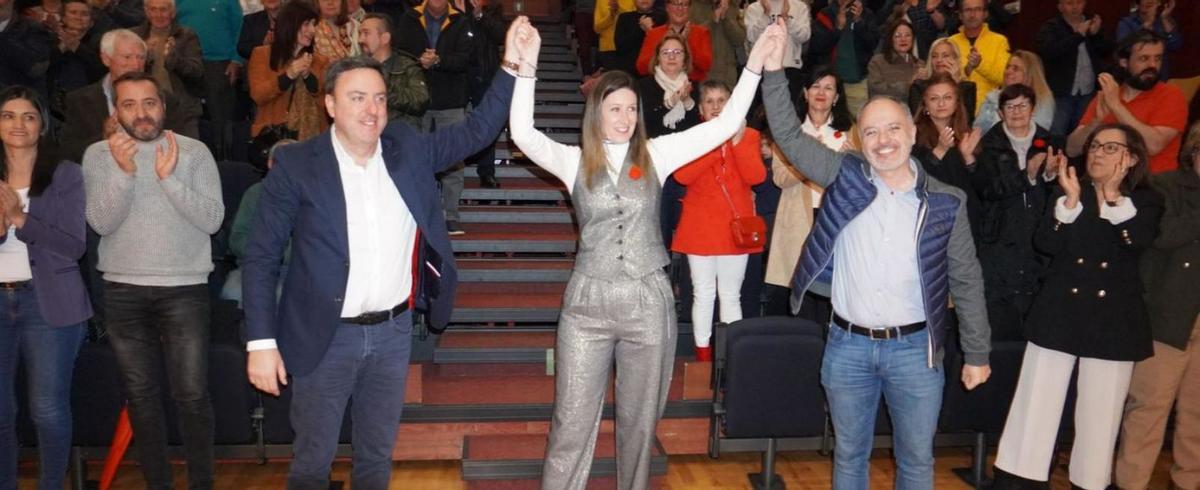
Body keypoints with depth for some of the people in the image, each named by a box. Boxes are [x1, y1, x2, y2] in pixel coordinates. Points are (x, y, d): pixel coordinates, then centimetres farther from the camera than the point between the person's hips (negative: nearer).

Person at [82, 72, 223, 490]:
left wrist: (169, 178, -21)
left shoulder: (194, 152, -2)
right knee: (141, 395, 10)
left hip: (184, 289, -2)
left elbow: (212, 220, -10)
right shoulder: (98, 155, 2)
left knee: (191, 395, -3)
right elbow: (102, 223, -8)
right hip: (122, 291, 2)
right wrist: (123, 171, -21)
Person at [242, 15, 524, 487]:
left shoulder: (407, 148, 0)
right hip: (325, 338, -3)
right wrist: (262, 342, -13)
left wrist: (512, 66, -8)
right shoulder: (295, 165, -11)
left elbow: (476, 131, 4)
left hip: (394, 331, 3)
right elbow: (260, 260, -9)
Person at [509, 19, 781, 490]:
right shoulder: (575, 161, 1)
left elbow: (725, 124, 0)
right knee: (572, 425, 4)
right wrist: (527, 65, -22)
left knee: (640, 421, 14)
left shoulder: (656, 155, 3)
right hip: (588, 302, -1)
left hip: (649, 302, 1)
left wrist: (755, 62, -7)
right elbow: (522, 134, -14)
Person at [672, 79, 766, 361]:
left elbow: (756, 177, -10)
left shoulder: (749, 136, 5)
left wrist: (738, 142, -18)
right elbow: (682, 176, -13)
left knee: (731, 295, 8)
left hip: (735, 226, 1)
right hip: (700, 226, -1)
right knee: (703, 295, 3)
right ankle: (703, 354, 13)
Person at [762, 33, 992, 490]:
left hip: (914, 349, -1)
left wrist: (977, 354, 4)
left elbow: (966, 281, 2)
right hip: (847, 346, 1)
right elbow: (789, 136, -6)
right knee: (849, 453, 16)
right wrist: (774, 71, -17)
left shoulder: (946, 202, -4)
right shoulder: (845, 176, -2)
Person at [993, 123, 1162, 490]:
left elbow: (1140, 240, -14)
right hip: (1059, 315, 0)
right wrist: (1071, 199, -18)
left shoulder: (1146, 201, 6)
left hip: (1114, 321, 0)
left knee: (1100, 415, 6)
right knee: (1035, 406, 0)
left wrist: (1113, 195, -23)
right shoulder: (1068, 191, 7)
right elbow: (1045, 244, -7)